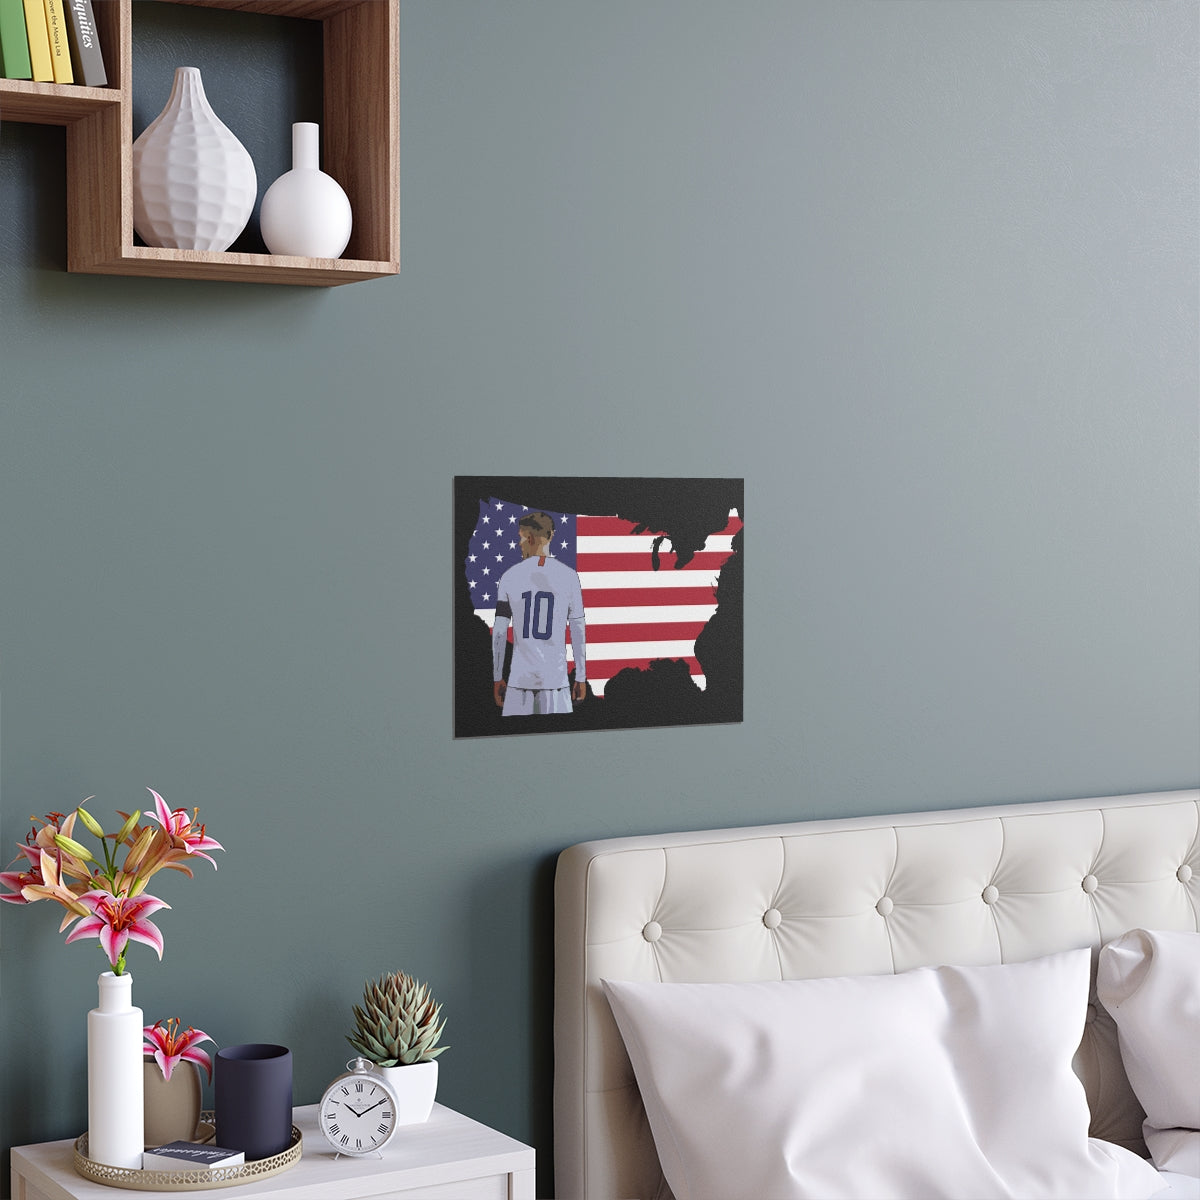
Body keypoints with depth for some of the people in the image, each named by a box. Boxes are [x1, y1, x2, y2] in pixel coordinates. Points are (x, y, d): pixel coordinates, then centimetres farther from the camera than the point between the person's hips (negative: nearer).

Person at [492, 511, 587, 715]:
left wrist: (497, 678, 11)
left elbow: (499, 633, 4)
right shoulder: (568, 576, 1)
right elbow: (578, 630, 3)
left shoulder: (510, 576, 2)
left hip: (519, 677, 0)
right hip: (556, 678, 0)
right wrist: (581, 678, 10)